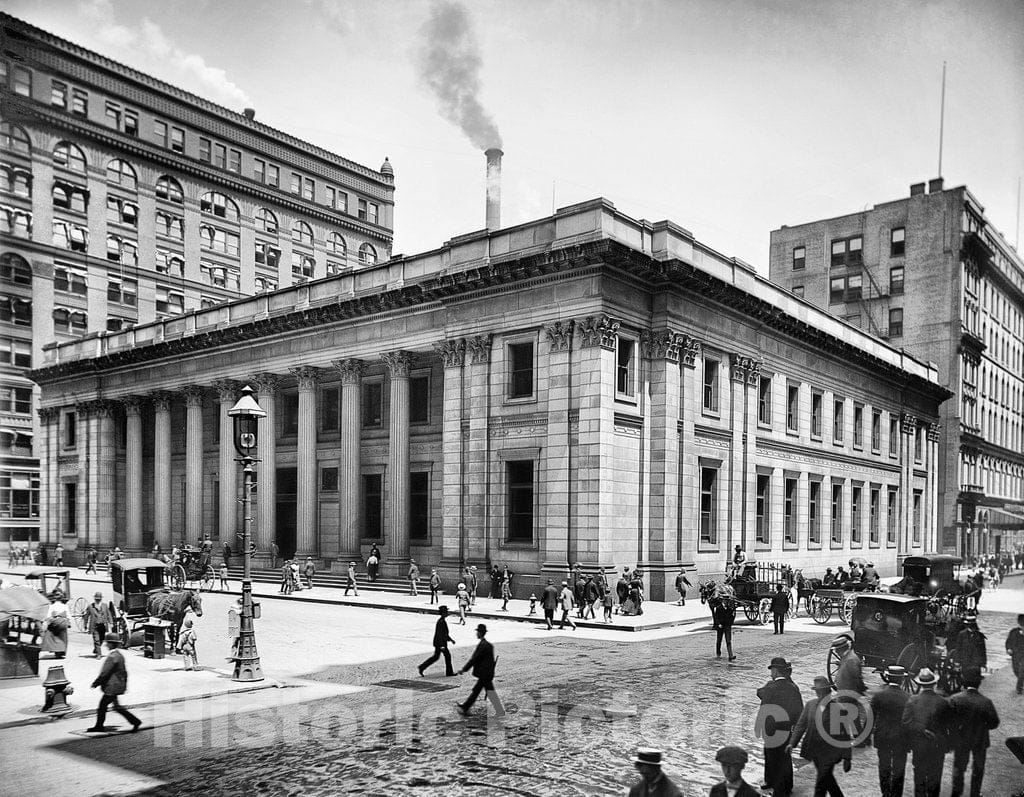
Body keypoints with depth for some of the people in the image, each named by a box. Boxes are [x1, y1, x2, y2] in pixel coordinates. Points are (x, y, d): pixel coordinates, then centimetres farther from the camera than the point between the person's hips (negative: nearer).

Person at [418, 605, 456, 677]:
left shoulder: (441, 620, 11)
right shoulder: (441, 621, -20)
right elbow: (441, 634, -24)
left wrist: (451, 639, 24)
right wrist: (442, 646, -24)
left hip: (438, 642, 10)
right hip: (440, 643, -10)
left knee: (435, 657, 13)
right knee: (447, 655, 3)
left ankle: (421, 667, 12)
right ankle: (449, 672, 14)